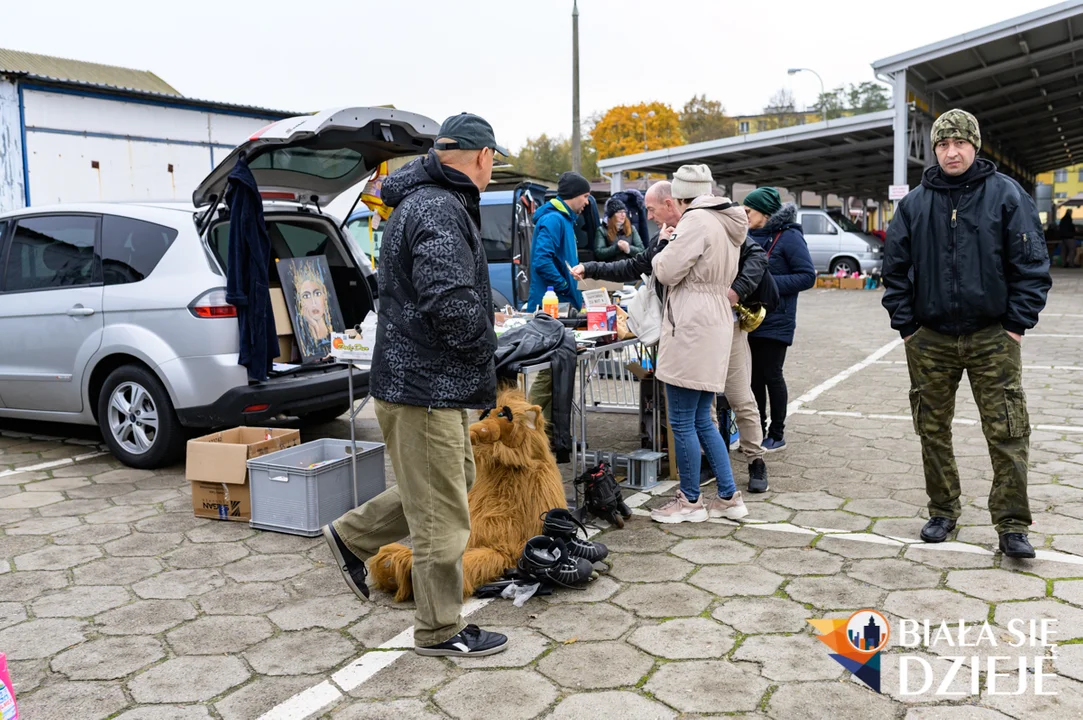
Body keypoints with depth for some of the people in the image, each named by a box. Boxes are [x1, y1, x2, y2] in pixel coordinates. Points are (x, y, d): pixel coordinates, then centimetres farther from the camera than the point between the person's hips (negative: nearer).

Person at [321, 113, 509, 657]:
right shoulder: (441, 212, -19)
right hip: (427, 386, -10)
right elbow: (451, 302, -32)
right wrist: (484, 348, -13)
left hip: (425, 380, 10)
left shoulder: (423, 201, 15)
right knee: (441, 515, 2)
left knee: (449, 482, 24)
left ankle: (352, 536, 34)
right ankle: (440, 630, 18)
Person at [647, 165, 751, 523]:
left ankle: (690, 501, 11)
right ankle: (729, 496, 20)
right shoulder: (727, 224, 17)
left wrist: (666, 244, 5)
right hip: (716, 324, 10)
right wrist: (677, 240, 17)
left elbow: (667, 272, -14)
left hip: (691, 331, -10)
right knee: (702, 421, 16)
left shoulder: (697, 221, -13)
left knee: (682, 422, 0)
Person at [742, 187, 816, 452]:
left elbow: (808, 276, -13)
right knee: (753, 376, 11)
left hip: (775, 321, -6)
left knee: (771, 375, 0)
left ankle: (777, 434, 13)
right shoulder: (751, 236, 10)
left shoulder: (789, 236, -9)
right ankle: (758, 431, 23)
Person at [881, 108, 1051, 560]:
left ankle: (1012, 526, 7)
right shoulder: (914, 204, 5)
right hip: (930, 339, 3)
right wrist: (906, 326, 1)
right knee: (933, 431, 10)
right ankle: (942, 512, 24)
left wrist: (1016, 324, -7)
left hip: (992, 338, -2)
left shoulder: (1006, 195, -1)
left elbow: (1031, 264, -2)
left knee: (1008, 433, -3)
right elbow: (895, 269, 7)